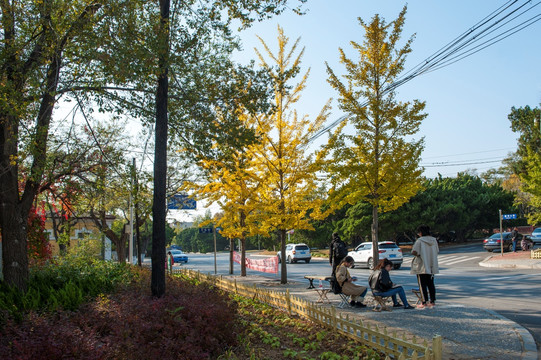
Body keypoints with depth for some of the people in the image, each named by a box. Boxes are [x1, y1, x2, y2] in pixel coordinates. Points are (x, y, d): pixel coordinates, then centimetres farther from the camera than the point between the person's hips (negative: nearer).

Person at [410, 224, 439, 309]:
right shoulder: (434, 240, 4)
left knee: (422, 284, 0)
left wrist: (418, 254, -1)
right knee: (431, 284, 13)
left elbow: (414, 252, -21)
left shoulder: (419, 241, -13)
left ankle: (424, 302, -1)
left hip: (422, 267, -6)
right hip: (432, 266, 6)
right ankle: (433, 301, 15)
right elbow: (437, 251, 9)